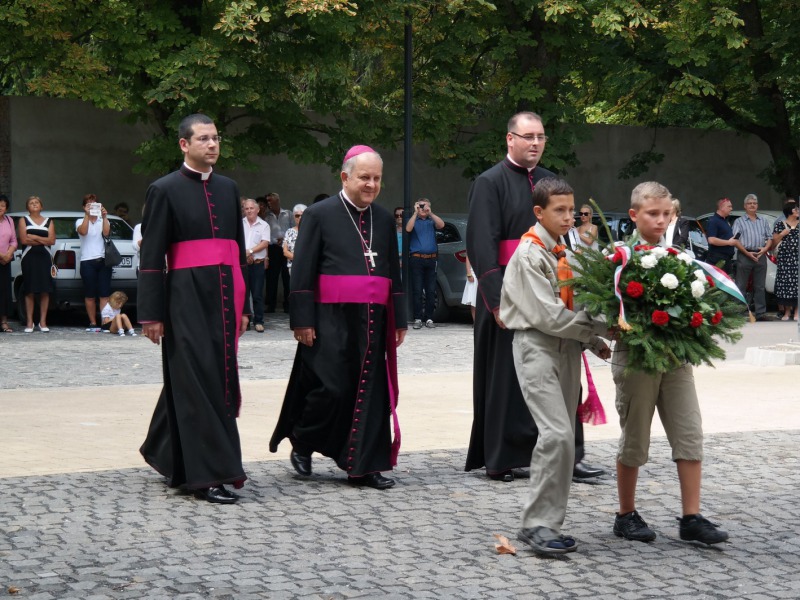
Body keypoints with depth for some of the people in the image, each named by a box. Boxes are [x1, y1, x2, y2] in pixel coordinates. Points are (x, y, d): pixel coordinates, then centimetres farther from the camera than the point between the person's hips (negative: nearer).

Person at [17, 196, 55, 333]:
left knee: (45, 291, -3)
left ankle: (43, 322, 1)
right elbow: (23, 240, -5)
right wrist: (43, 240, -4)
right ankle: (29, 322, -1)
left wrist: (34, 237, -7)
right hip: (29, 257, -1)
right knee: (29, 291, -3)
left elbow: (52, 240, -1)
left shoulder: (49, 222, 13)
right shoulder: (24, 220, 8)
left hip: (44, 257, 1)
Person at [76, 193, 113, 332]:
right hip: (87, 262, -1)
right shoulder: (80, 221, 10)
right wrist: (87, 215, -19)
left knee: (104, 294, -5)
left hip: (103, 260, 1)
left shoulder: (103, 221, 13)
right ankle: (93, 323, 6)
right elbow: (83, 231, -12)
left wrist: (104, 217, -14)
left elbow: (106, 233, -6)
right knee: (90, 295, 1)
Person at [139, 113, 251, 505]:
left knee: (220, 379, 11)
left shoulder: (228, 188, 14)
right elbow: (151, 256, -5)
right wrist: (151, 314, -9)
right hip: (187, 296, -6)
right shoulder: (165, 190, -3)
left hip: (224, 296, 6)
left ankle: (167, 453, 28)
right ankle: (206, 474, -3)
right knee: (199, 382, -6)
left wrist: (242, 305, 14)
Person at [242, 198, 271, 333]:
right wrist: (245, 254, -11)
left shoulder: (264, 225, 3)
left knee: (257, 294, -1)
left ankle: (258, 321, 4)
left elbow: (265, 243, -6)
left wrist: (250, 251, -14)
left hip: (258, 263, -2)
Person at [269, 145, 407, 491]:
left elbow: (394, 273, 18)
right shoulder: (319, 215, -2)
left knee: (371, 391, 3)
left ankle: (363, 466, 9)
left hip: (372, 321, 5)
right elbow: (302, 271, -5)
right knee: (333, 389, -6)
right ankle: (301, 443, 19)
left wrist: (399, 320, 12)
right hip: (331, 320, -5)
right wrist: (302, 321, -10)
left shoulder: (384, 220, 14)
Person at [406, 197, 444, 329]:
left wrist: (430, 213, -12)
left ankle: (429, 318, 8)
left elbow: (441, 225, -7)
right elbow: (408, 229, -12)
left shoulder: (432, 221, 13)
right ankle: (418, 319, -2)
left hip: (431, 259, 2)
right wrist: (415, 213, -10)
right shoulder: (414, 220, 9)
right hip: (416, 259, -2)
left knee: (431, 291, 2)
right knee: (417, 290, -4)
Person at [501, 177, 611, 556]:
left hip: (567, 346, 8)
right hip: (536, 345, -8)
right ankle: (539, 524, -13)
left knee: (563, 438, 7)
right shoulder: (529, 254, -11)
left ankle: (543, 523, 12)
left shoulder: (563, 253, 15)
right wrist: (599, 327, -13)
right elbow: (547, 315, -17)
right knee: (557, 434, -18)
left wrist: (593, 341, 6)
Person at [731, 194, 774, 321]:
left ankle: (761, 313, 9)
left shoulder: (763, 221, 18)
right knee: (740, 286, -4)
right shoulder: (739, 222, 5)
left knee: (760, 286, 6)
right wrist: (747, 253, -14)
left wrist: (765, 249, -6)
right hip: (745, 256, -4)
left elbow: (770, 238, 15)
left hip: (760, 256, 4)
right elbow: (735, 240, -4)